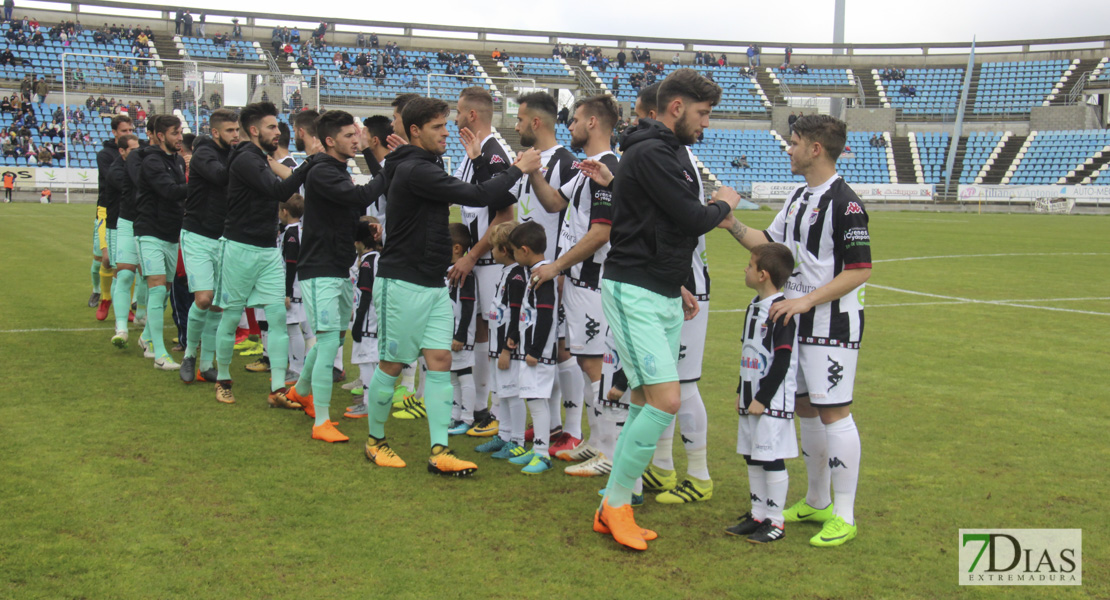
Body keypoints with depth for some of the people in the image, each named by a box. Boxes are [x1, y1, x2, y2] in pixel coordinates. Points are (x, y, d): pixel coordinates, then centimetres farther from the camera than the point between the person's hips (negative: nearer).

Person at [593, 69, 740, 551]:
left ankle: (612, 508, 17)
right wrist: (723, 205, 2)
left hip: (662, 295, 10)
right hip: (634, 292, -10)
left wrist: (677, 286, 19)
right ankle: (618, 502, -1)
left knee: (646, 403, 10)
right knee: (665, 401, -15)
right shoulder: (650, 153, -15)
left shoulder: (671, 151, 17)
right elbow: (691, 220, -19)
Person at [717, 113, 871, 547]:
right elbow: (770, 244, 21)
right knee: (805, 408, 14)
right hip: (799, 323, 9)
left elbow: (860, 270, -18)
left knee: (834, 413, -7)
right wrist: (731, 224, 9)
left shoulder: (844, 203, -16)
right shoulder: (799, 197, 13)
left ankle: (844, 516, 1)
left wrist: (807, 300, -23)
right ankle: (816, 502, 28)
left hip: (833, 324, -9)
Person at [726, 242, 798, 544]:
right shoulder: (754, 306, 12)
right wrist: (741, 391, 18)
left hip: (773, 401, -9)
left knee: (772, 459, -2)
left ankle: (775, 521, 7)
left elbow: (782, 360, -18)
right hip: (751, 400, 9)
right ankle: (757, 515, 23)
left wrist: (763, 398, -17)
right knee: (752, 458, 13)